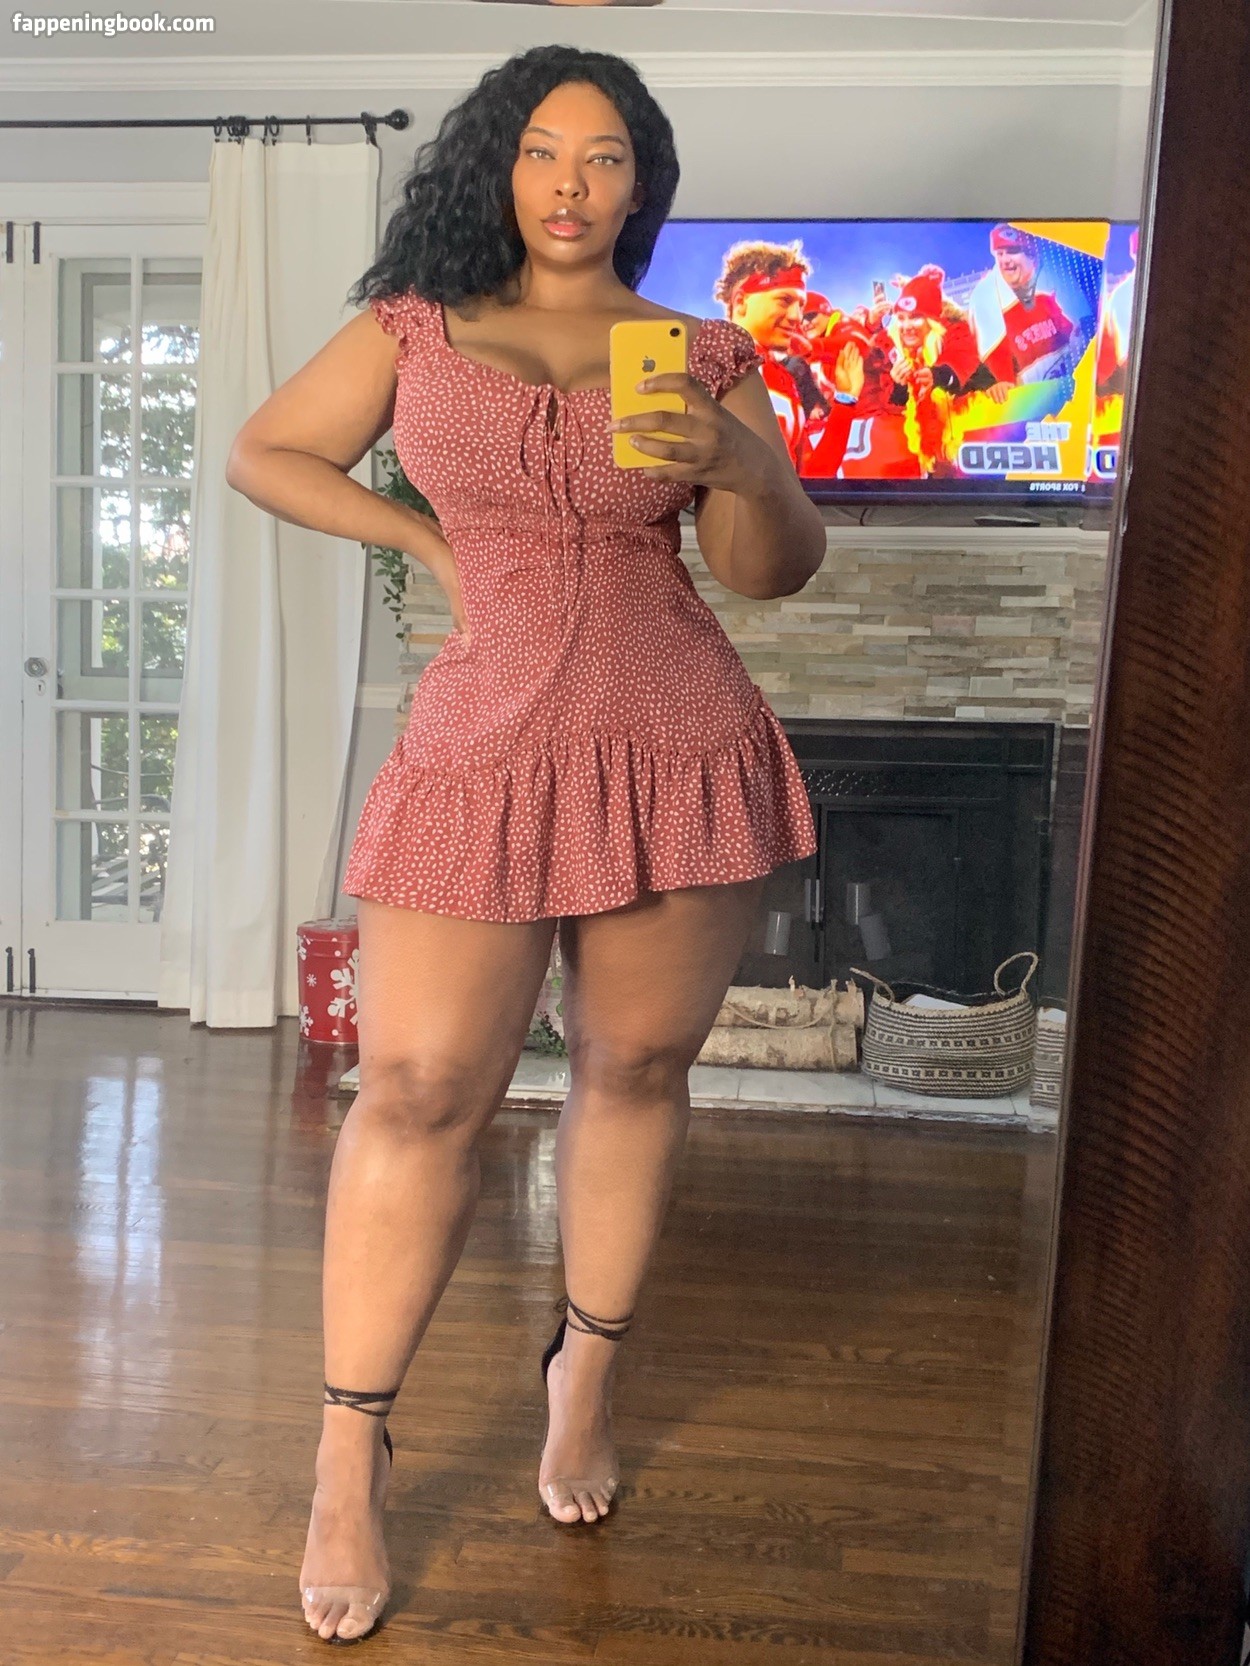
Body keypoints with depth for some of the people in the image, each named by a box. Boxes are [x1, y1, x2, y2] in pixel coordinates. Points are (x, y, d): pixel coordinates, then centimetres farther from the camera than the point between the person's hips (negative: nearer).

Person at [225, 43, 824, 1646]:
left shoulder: (701, 356, 10)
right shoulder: (413, 327, 11)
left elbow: (776, 571, 7)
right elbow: (262, 453, 17)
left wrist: (732, 463, -14)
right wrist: (427, 541, 5)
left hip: (679, 749, 2)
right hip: (484, 750, -1)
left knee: (637, 1067, 9)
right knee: (416, 1091, -4)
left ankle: (587, 1369, 32)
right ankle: (348, 1451, 14)